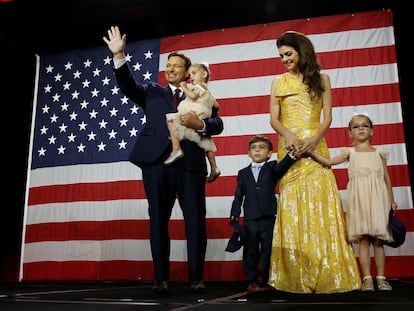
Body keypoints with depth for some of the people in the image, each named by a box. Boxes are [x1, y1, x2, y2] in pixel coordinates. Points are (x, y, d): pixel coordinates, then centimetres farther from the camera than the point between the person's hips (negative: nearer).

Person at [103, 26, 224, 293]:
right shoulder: (152, 92, 18)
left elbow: (218, 124, 5)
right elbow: (128, 85, 2)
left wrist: (200, 124, -16)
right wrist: (119, 56, -11)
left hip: (191, 163, 0)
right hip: (157, 162, 1)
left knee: (196, 220, 0)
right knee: (158, 220, 3)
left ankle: (196, 278, 10)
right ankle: (161, 279, 10)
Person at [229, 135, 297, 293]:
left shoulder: (271, 168, 6)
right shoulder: (243, 173, 11)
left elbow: (280, 168, -18)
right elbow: (238, 196, 9)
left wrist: (291, 155, -36)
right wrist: (235, 213, -1)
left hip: (268, 218, -1)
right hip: (250, 219, 1)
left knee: (268, 251, 4)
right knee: (250, 251, 4)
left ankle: (265, 281, 14)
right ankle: (252, 281, 13)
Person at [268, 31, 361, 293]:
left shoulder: (322, 79, 11)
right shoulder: (279, 82, 12)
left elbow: (328, 116, 4)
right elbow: (274, 119, 3)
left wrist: (314, 139, -15)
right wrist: (288, 135, -18)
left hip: (316, 146, 0)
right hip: (290, 148, 1)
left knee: (321, 204, -7)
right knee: (292, 206, -4)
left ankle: (327, 274, -1)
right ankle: (297, 277, 0)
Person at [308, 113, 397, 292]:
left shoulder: (379, 152, 13)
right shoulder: (350, 153, 10)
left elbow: (386, 177, 13)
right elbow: (328, 162, -2)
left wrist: (391, 200, 10)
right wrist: (309, 152, -12)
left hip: (377, 198, 1)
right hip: (358, 200, -1)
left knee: (378, 240, 2)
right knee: (363, 240, -2)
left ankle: (381, 278, 9)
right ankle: (367, 279, 0)